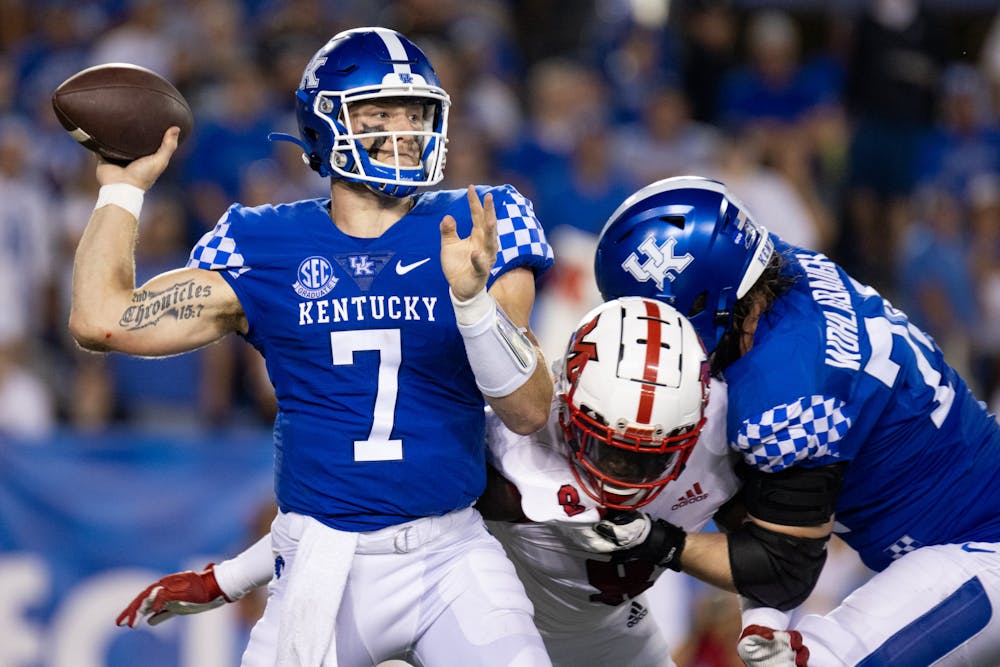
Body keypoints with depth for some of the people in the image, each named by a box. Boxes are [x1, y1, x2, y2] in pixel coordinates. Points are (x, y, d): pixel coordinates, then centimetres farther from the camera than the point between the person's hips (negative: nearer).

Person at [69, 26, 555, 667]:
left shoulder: (475, 234, 0)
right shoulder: (268, 247, 4)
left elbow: (530, 412, -7)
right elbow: (103, 320, 2)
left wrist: (474, 299, -22)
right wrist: (124, 188, 10)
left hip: (452, 558, -1)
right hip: (322, 561, 1)